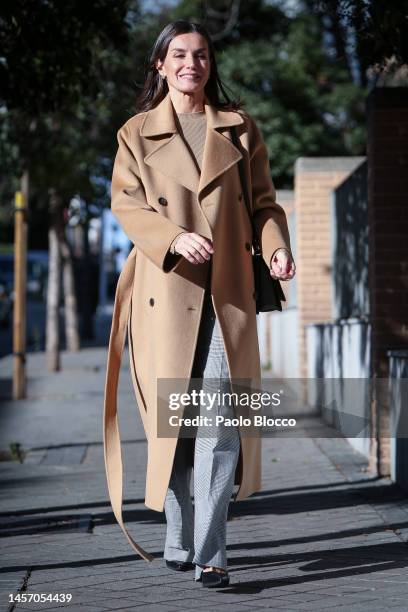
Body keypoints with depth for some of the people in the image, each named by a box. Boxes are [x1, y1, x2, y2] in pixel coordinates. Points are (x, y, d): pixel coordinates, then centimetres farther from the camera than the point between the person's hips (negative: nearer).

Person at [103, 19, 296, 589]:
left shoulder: (240, 127, 12)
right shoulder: (137, 133, 8)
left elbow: (263, 200, 13)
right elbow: (126, 204, -1)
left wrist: (277, 246, -7)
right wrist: (175, 237, -20)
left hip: (227, 292, 1)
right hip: (166, 292, 0)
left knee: (222, 417, -11)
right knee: (171, 418, 4)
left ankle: (210, 554, -9)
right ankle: (178, 542, 21)